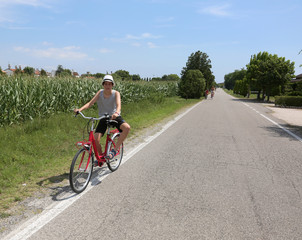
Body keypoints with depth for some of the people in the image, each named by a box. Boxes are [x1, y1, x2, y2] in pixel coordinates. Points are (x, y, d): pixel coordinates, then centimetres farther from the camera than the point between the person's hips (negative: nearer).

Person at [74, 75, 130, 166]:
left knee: (127, 127, -32)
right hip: (103, 118, 2)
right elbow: (90, 103, -13)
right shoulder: (100, 92, -2)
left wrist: (117, 112, -49)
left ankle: (114, 150, -19)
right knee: (95, 139, -15)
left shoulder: (116, 93, -8)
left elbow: (118, 105, -26)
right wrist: (80, 109, -30)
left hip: (114, 117, -1)